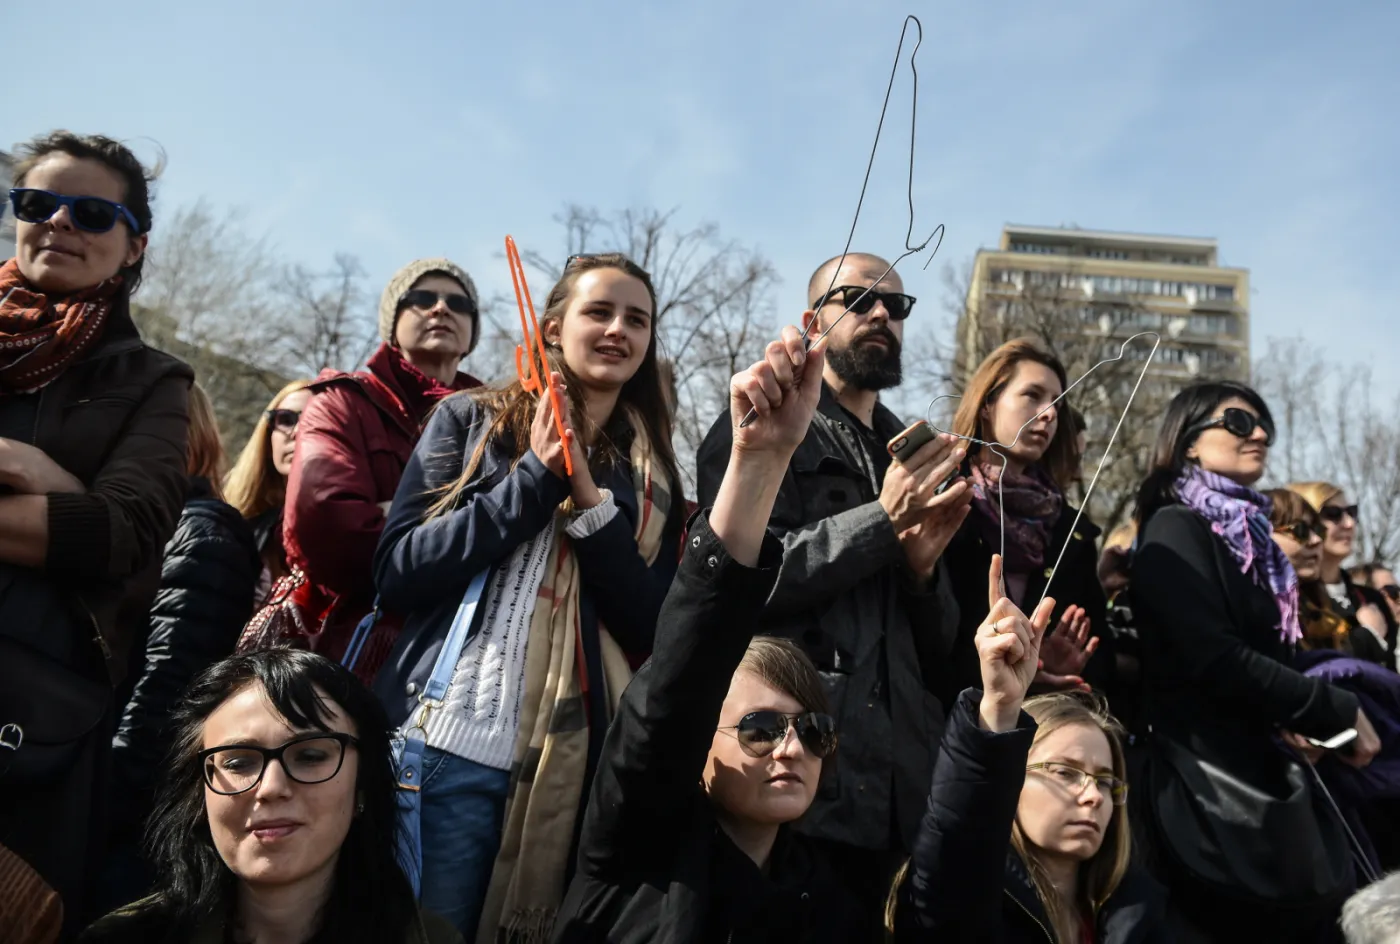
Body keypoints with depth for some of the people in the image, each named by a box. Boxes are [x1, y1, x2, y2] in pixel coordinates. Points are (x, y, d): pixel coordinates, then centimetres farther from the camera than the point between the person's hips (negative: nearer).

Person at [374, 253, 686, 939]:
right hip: (450, 748, -2)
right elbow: (396, 574, -4)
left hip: (572, 767, 2)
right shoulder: (472, 420, 6)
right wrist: (534, 477, -10)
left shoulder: (652, 477, 11)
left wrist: (588, 501, -9)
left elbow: (651, 631, 2)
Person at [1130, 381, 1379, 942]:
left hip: (1263, 774, 9)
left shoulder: (1247, 533, 16)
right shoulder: (1177, 528, -10)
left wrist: (1309, 716, 2)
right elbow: (1215, 660, -21)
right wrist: (1337, 711, -11)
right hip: (1214, 787, -9)